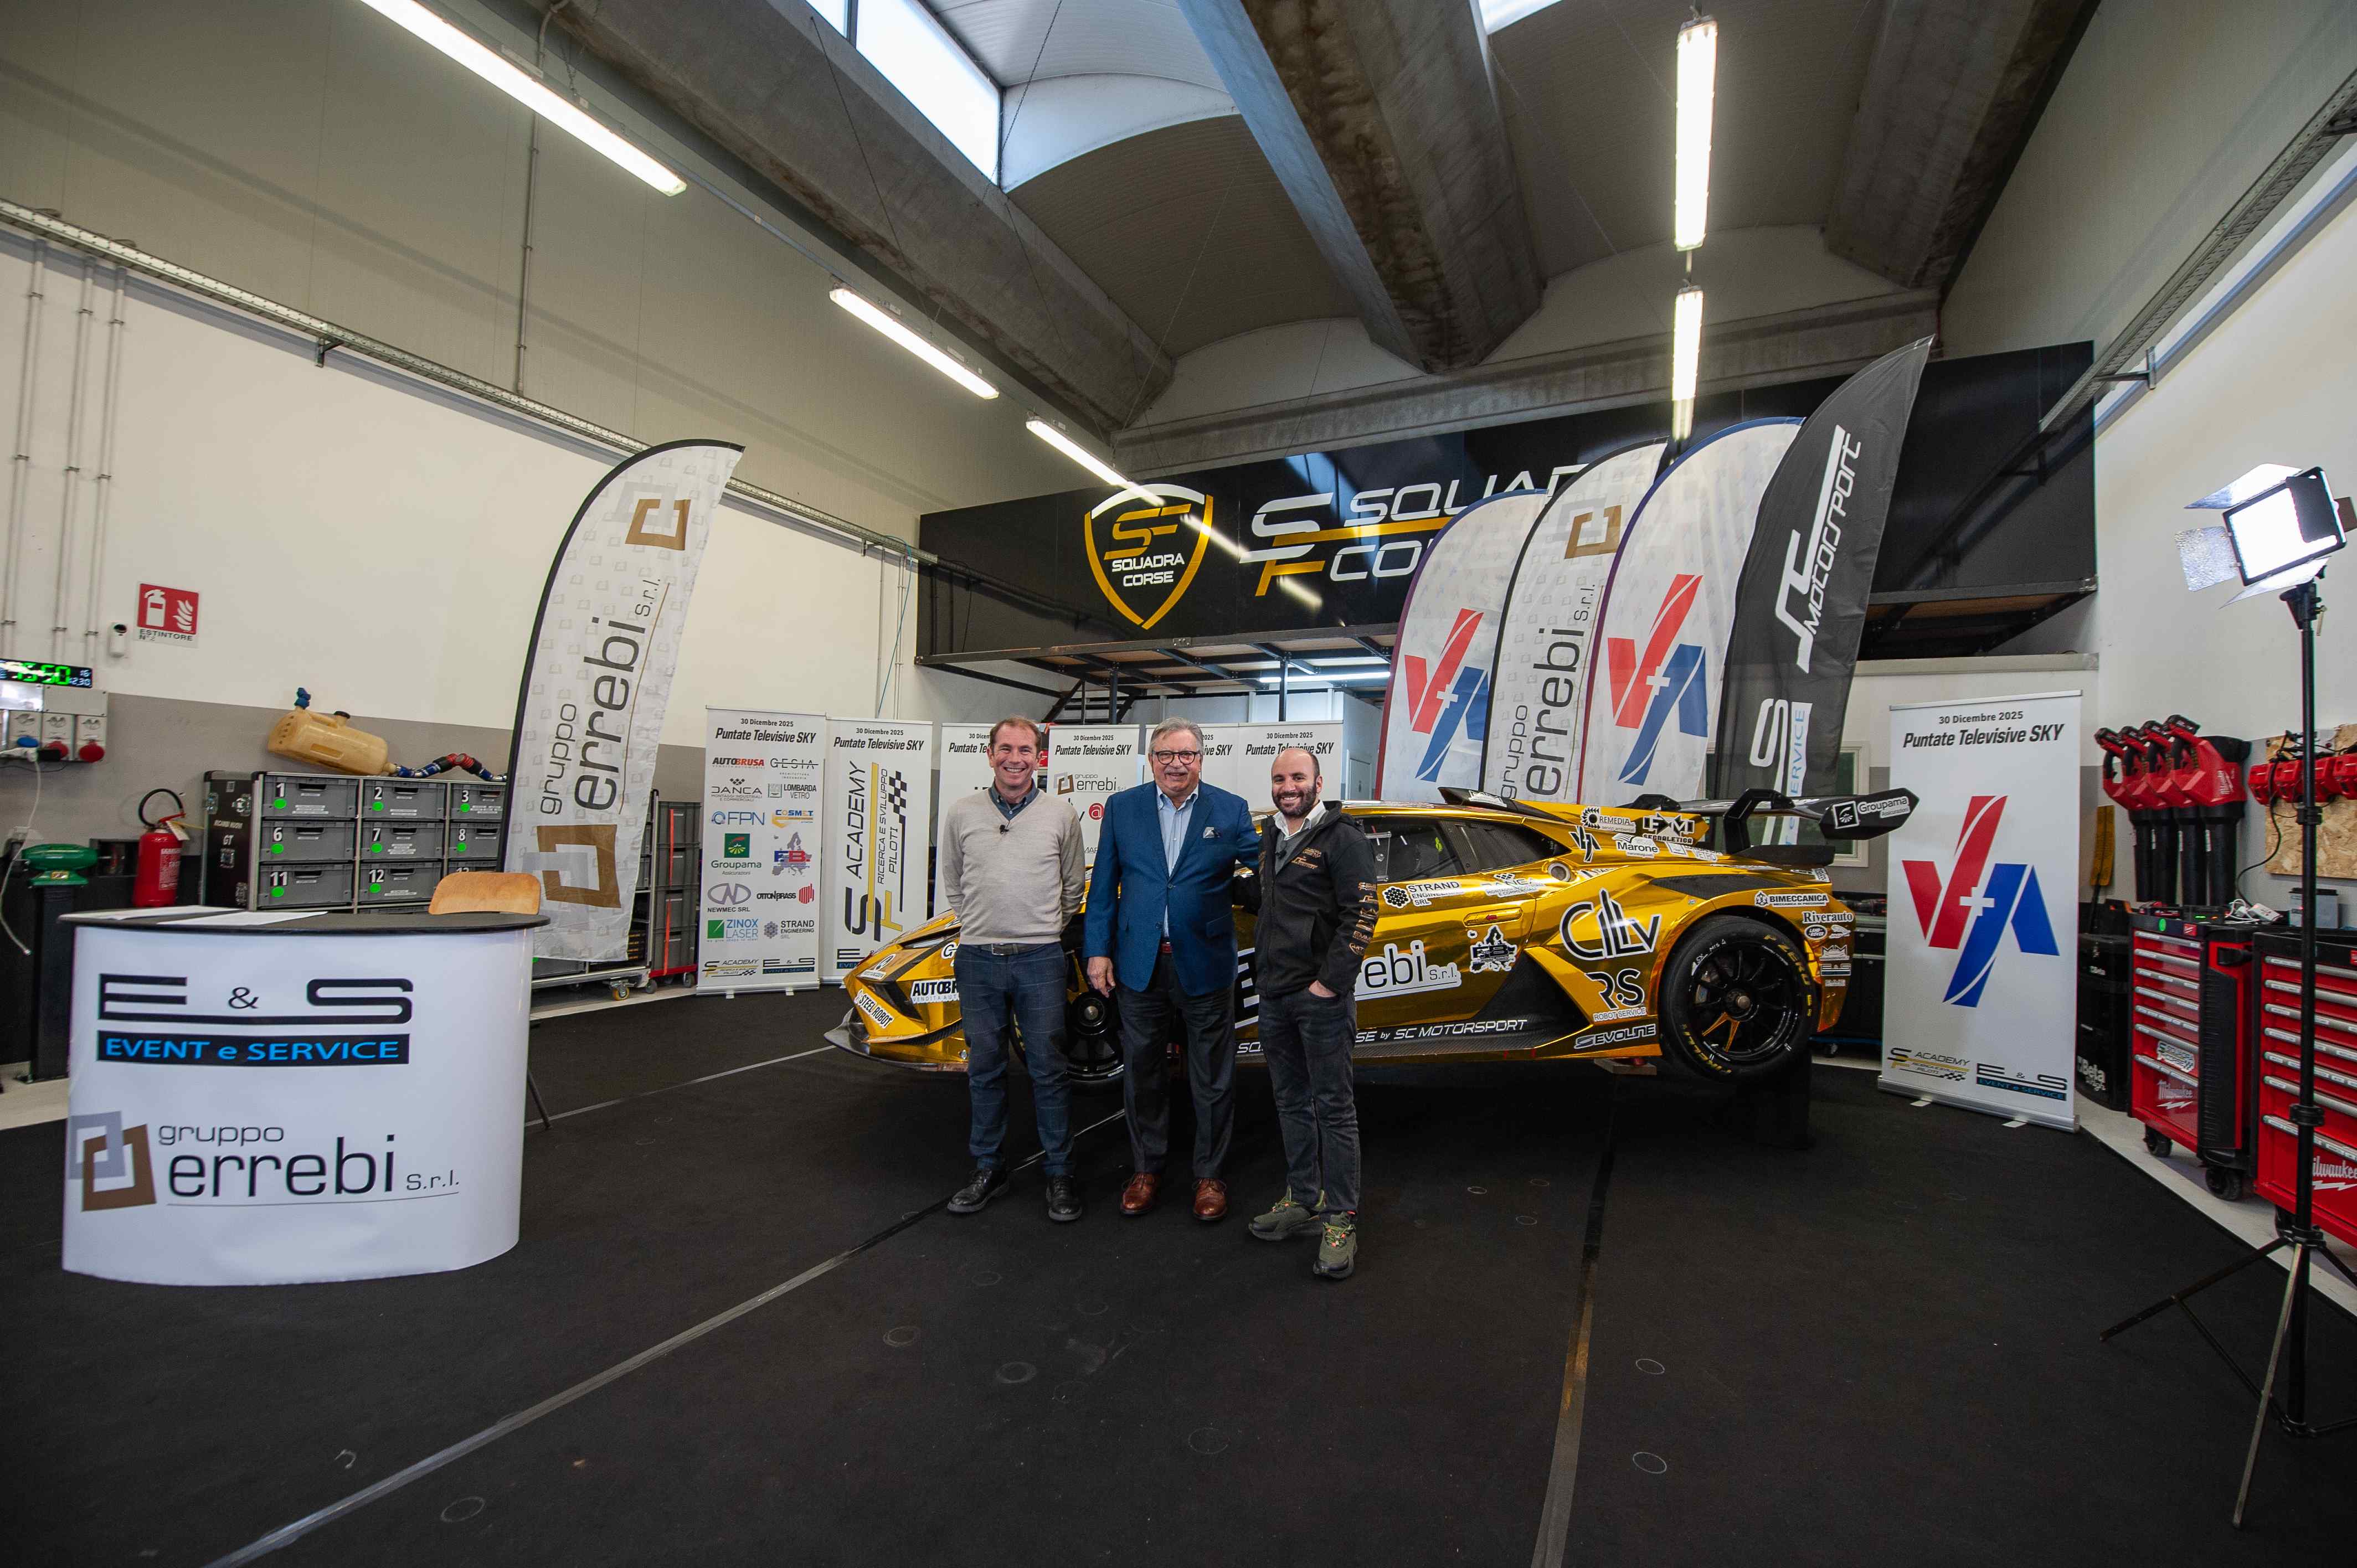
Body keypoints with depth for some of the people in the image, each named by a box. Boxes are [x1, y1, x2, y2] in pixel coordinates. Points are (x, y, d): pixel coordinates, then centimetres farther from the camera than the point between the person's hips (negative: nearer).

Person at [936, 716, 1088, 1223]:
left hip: (1040, 958, -2)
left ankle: (1059, 1173, 17)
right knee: (984, 1069, 12)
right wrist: (979, 927, 11)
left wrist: (1046, 929, 9)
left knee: (1048, 1069, 4)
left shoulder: (1061, 815, 1)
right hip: (977, 958, 2)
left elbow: (1073, 886, 11)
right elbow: (952, 884, 15)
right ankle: (987, 1169, 26)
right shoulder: (961, 814, 4)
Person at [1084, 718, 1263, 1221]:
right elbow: (1104, 885, 3)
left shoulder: (1231, 810, -1)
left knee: (1212, 1080, 11)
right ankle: (1146, 1171, 34)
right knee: (1142, 1075, 15)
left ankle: (1210, 1175, 29)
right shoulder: (1122, 807, 2)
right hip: (1141, 963, 2)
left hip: (1205, 965, -1)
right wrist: (1098, 950, -1)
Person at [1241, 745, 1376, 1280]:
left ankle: (1341, 1220, 11)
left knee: (1333, 1106, 1)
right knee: (1291, 1103, 16)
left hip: (1322, 996, -7)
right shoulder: (1272, 838, 14)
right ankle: (1303, 1201, 30)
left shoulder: (1342, 838, -9)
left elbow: (1362, 915, -16)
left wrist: (1330, 982, -19)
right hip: (1274, 995, 8)